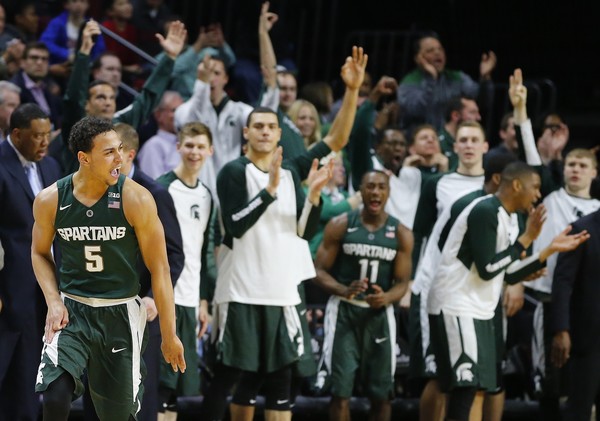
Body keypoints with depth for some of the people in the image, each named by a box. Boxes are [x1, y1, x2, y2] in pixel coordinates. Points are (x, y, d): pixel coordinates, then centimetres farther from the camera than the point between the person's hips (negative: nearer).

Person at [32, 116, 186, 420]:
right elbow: (40, 252, 12)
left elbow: (159, 269, -7)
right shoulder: (50, 200, -7)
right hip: (71, 311, 1)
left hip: (121, 314, 0)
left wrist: (169, 335, -5)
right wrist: (54, 301, -4)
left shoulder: (136, 199, -12)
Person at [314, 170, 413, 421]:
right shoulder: (340, 226, -2)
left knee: (381, 394, 6)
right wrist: (344, 290, -23)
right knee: (341, 391, -6)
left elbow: (402, 282, 2)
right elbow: (320, 271, -3)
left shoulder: (401, 234, 3)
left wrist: (386, 297, -21)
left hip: (379, 314, 2)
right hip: (344, 311, -2)